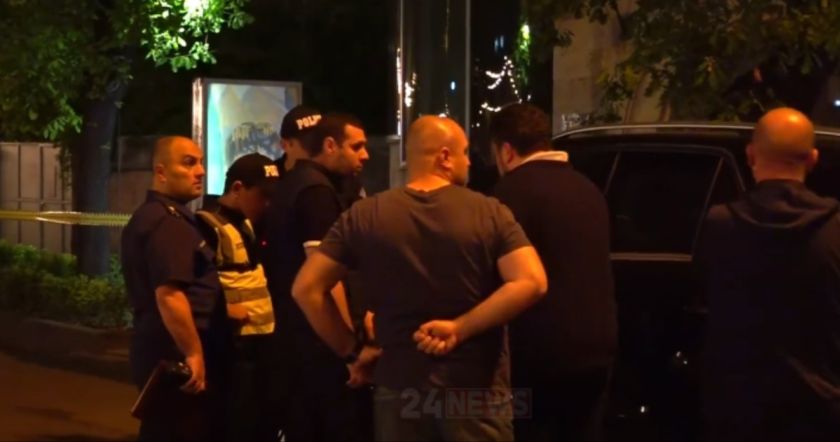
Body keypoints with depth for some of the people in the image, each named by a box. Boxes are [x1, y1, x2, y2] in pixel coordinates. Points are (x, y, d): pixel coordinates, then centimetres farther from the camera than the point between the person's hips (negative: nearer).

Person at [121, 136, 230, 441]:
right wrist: (194, 353, -23)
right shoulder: (168, 222, -17)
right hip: (176, 355, -11)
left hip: (162, 350, 11)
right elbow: (168, 295, -26)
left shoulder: (149, 216, 17)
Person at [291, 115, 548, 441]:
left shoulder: (364, 216, 1)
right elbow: (531, 283, -15)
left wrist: (353, 350, 4)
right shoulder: (489, 213, -3)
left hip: (401, 389, 2)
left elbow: (306, 288, -2)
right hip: (478, 391, -2)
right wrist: (460, 328, -12)